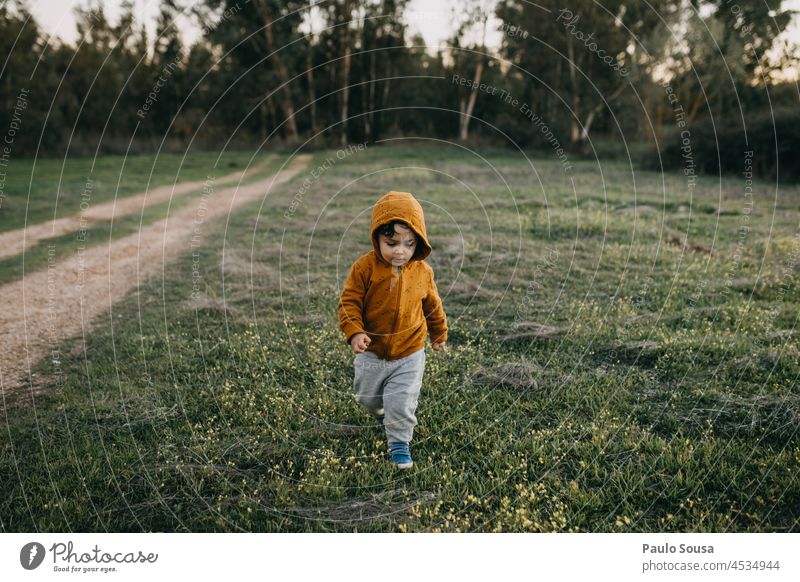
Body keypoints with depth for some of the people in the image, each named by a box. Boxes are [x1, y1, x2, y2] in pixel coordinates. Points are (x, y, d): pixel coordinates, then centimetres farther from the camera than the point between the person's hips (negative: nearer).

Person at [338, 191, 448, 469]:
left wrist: (439, 333, 19)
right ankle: (381, 411, 55)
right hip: (371, 352, 1)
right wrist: (354, 333, -28)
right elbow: (349, 303, -14)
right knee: (367, 397, 22)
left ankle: (399, 443, 24)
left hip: (410, 354, 0)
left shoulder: (423, 271, -10)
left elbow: (432, 305, 6)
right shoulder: (364, 268, -19)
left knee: (402, 404, 0)